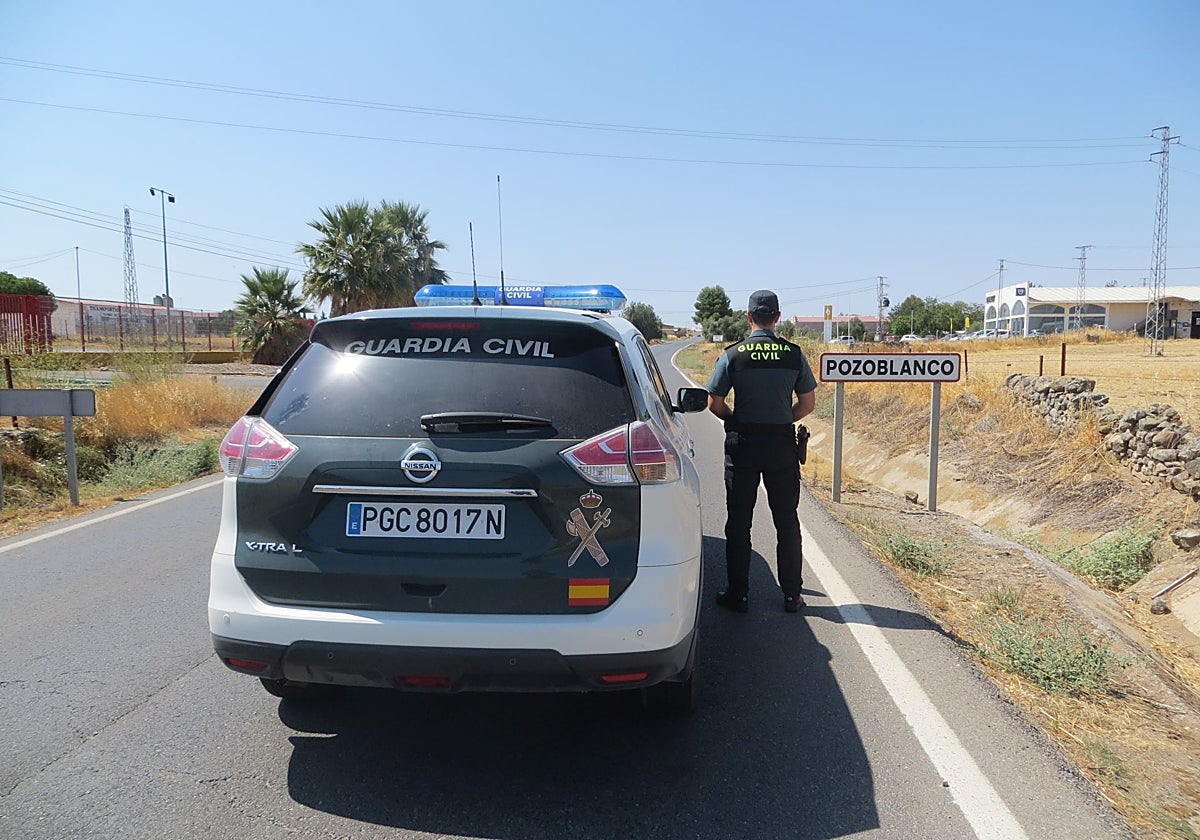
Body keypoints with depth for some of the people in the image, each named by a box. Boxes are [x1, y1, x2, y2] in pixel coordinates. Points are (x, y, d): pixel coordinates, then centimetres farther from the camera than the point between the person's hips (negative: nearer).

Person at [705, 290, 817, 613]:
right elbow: (807, 404, 1)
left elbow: (715, 404, -5)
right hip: (782, 444, 1)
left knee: (738, 522, 7)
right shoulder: (794, 354, -2)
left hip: (742, 444, -1)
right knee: (787, 521, 11)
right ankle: (792, 595, 16)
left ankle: (738, 594, 11)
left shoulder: (733, 354, -5)